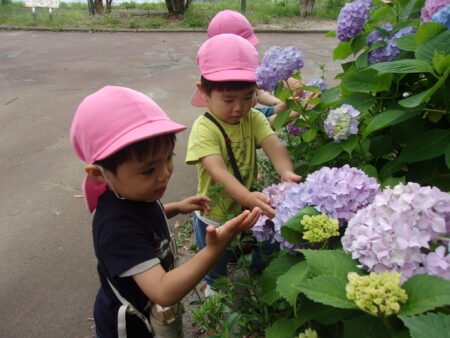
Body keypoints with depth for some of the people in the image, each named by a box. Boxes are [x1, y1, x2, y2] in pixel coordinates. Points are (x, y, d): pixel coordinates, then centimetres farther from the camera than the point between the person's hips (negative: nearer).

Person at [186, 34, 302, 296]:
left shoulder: (254, 119, -9)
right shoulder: (205, 128, -26)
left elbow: (274, 145, -25)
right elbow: (217, 170, -39)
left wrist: (286, 172, -47)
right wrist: (247, 197, -55)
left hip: (248, 210, 4)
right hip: (214, 218, -4)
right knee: (215, 270, 23)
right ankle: (214, 292, 55)